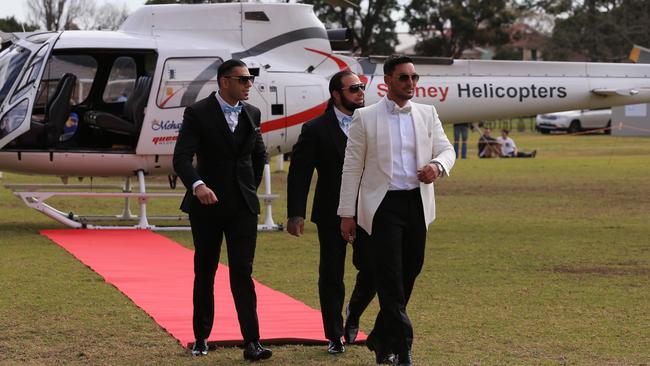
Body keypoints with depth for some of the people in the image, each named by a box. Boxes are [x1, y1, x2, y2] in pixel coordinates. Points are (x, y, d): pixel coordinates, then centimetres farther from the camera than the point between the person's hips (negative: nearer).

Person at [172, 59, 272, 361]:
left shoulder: (251, 114, 8)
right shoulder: (198, 113, -8)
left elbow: (259, 155, 24)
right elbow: (182, 158, -19)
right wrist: (197, 185, -36)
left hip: (243, 206, 2)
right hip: (207, 204, -2)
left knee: (242, 273, -6)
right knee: (204, 273, 9)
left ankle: (252, 342, -11)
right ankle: (201, 338, 23)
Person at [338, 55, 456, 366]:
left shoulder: (427, 114, 10)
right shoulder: (365, 118, -1)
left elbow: (446, 149, 10)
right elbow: (352, 166, 0)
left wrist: (437, 165, -16)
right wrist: (347, 213, -2)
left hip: (417, 204, 4)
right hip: (383, 205, -4)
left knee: (409, 273, 11)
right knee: (390, 281, -9)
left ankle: (381, 338, 30)